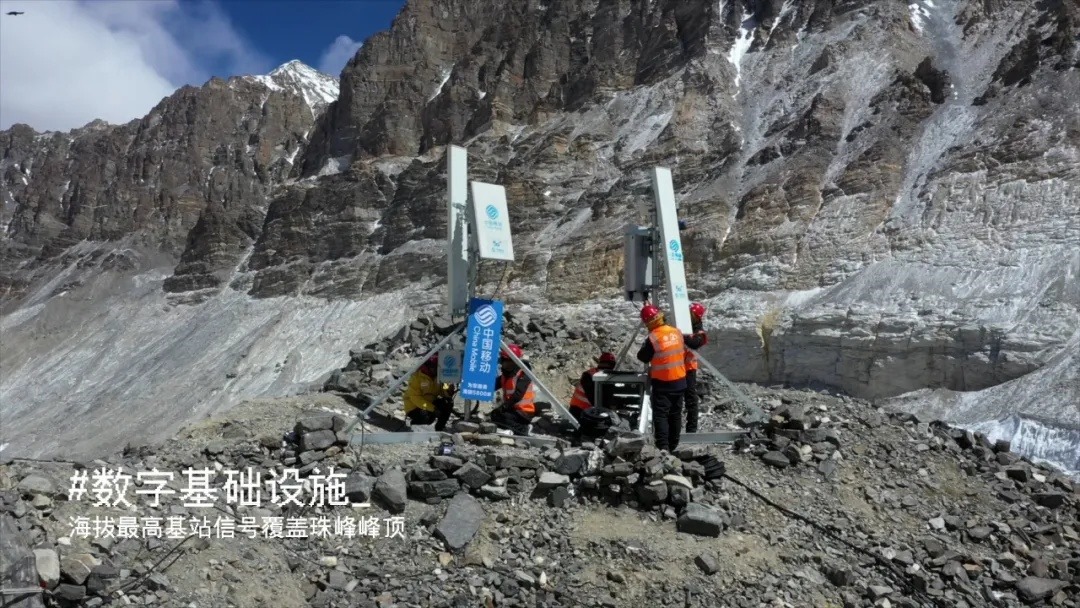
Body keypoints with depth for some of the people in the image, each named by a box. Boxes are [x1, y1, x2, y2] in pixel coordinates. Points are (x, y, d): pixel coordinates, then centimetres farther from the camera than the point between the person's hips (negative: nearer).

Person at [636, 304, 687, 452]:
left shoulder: (653, 338, -18)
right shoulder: (678, 332, 0)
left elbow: (643, 357, -6)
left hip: (662, 383, -6)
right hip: (680, 381, 6)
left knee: (660, 415, -2)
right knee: (676, 415, 15)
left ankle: (663, 447, -9)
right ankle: (673, 446, 23)